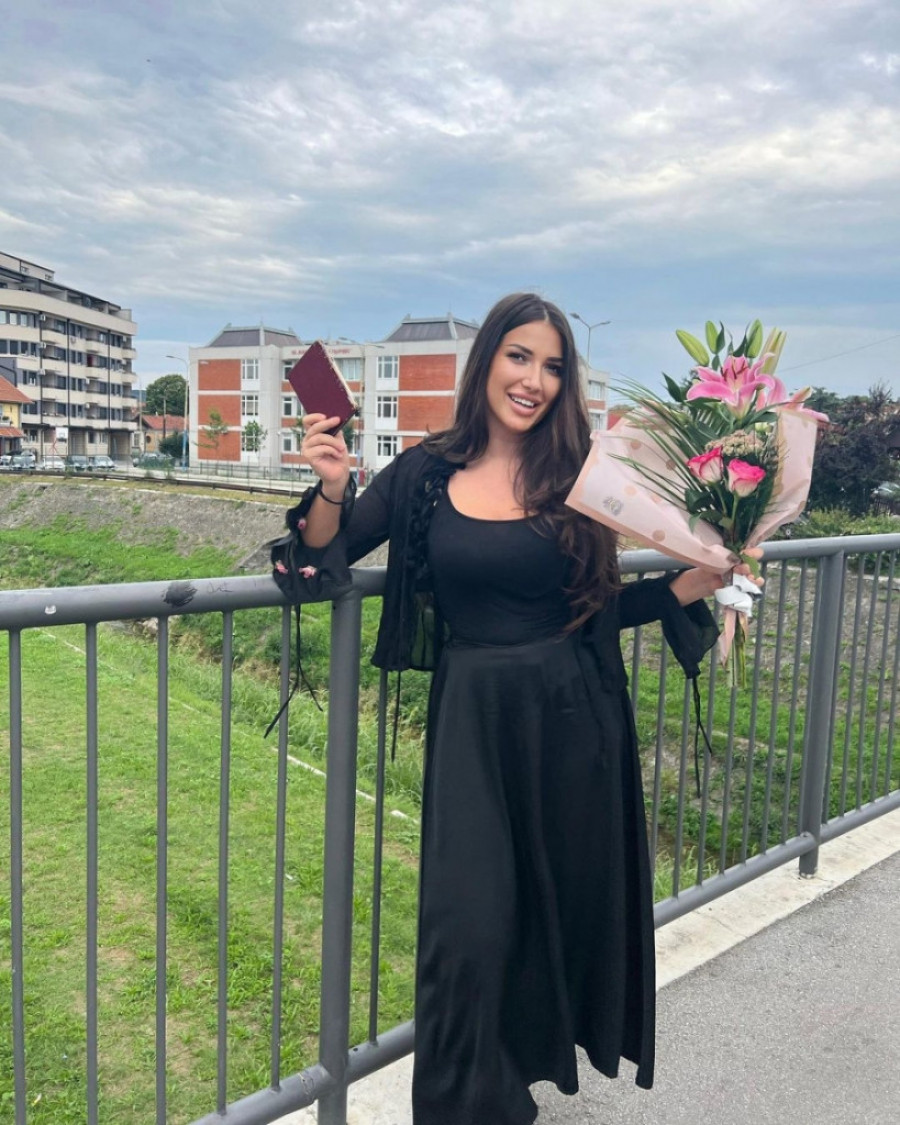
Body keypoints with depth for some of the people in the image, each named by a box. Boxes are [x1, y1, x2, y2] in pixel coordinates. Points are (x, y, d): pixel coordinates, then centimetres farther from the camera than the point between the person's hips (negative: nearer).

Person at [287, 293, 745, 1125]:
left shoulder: (577, 476, 0)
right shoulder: (426, 473, 0)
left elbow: (599, 610, 6)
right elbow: (327, 556, 4)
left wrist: (697, 584, -4)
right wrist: (331, 487, -14)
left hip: (571, 720, 1)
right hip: (472, 721, -1)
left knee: (565, 903, 16)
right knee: (468, 925, -1)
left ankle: (533, 1057, 46)